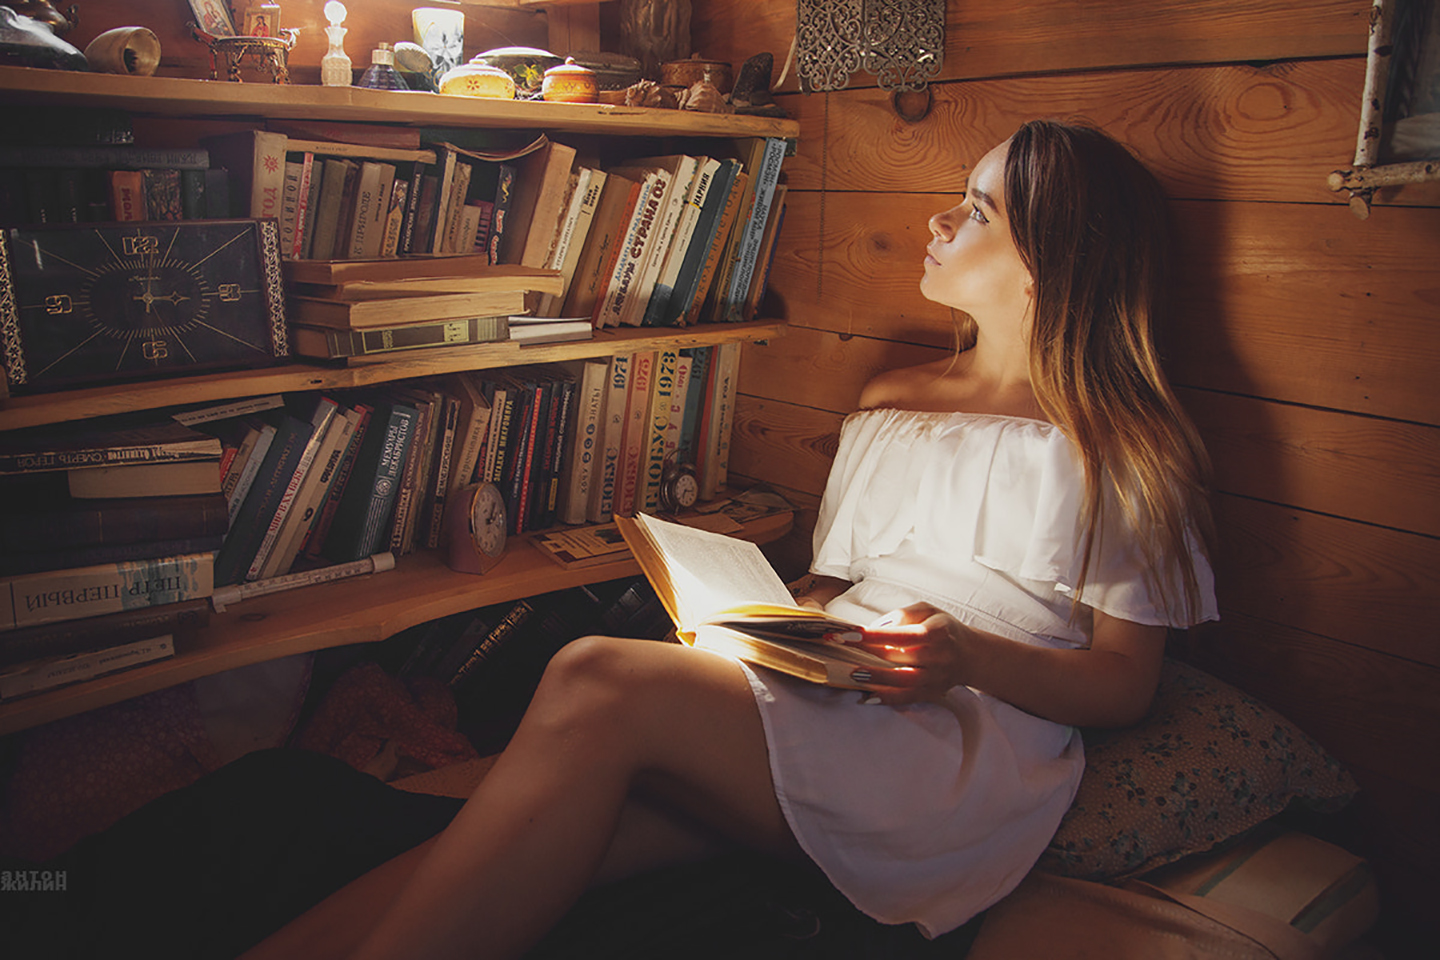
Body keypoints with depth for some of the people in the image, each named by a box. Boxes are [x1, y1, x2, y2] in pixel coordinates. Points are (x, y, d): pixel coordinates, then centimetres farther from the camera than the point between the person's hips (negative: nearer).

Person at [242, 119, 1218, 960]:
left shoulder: (1119, 444, 5)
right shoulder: (889, 402, 22)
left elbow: (1126, 684, 1)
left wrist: (972, 658, -17)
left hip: (976, 754, -5)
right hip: (823, 715, 5)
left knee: (600, 682, -29)